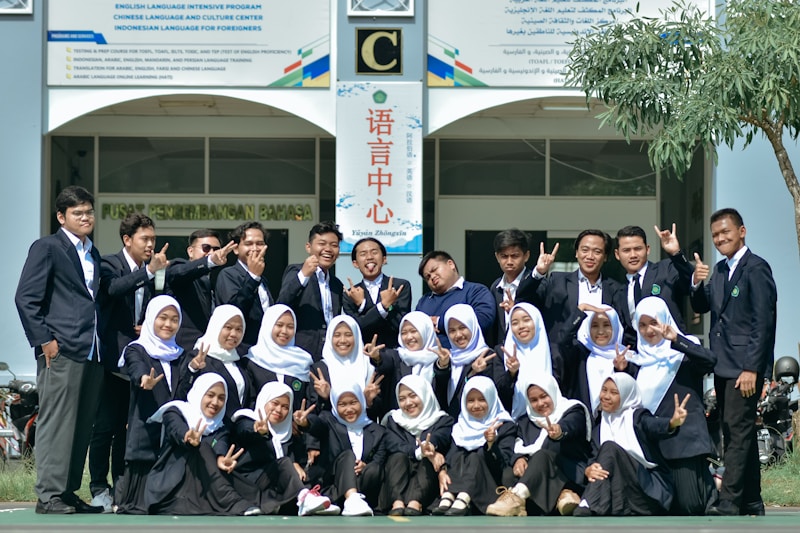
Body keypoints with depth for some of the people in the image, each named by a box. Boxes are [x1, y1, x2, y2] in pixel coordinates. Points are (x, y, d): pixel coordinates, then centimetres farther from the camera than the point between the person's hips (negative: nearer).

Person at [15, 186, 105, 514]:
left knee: (82, 426, 8)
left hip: (92, 352, 7)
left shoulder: (93, 254, 21)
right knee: (56, 423, -7)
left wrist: (102, 341, 13)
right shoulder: (47, 248, -2)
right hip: (61, 351, -7)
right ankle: (49, 496, -5)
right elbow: (26, 298, -8)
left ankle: (68, 492, 14)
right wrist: (44, 340, -13)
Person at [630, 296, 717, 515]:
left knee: (690, 501, -13)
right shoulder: (639, 360, 17)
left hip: (684, 437, -5)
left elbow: (710, 360, -19)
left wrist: (675, 339, -24)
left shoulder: (684, 351, 3)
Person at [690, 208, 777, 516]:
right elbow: (701, 307, 14)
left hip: (745, 366, -9)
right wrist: (697, 283, -6)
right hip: (723, 364, 9)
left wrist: (752, 368, -18)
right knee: (739, 434, 11)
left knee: (738, 433, -12)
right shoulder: (720, 270, 16)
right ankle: (751, 503, 17)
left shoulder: (756, 268, -10)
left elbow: (764, 321, -15)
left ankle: (729, 504, -15)